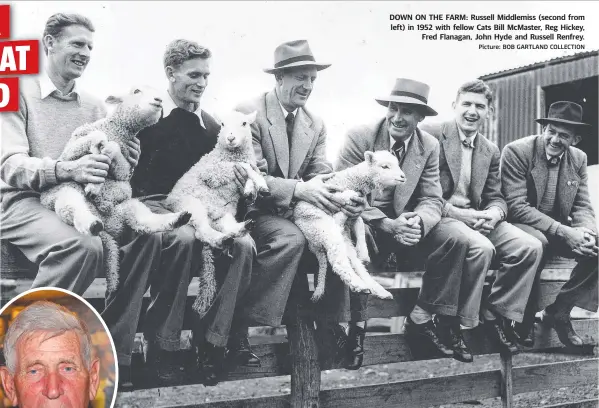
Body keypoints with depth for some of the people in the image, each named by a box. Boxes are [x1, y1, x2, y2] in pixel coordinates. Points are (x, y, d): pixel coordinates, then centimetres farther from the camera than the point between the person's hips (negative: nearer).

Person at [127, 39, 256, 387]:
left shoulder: (212, 126, 14)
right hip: (154, 203, -4)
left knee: (243, 243, -26)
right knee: (185, 238, -37)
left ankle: (213, 339, -17)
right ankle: (161, 341, -22)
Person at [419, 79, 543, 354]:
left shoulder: (491, 152, 17)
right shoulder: (429, 135, -3)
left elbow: (495, 197, 13)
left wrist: (494, 213, -13)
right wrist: (456, 213, -19)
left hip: (477, 218, 6)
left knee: (530, 247, -15)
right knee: (482, 248, -34)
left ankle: (496, 316, -3)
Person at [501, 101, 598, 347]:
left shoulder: (579, 159, 5)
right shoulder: (516, 151, -14)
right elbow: (516, 206, -21)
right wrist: (564, 232, -29)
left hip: (560, 230, 6)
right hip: (522, 225, -6)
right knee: (536, 243, -38)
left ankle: (558, 312, -6)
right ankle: (526, 319, -18)